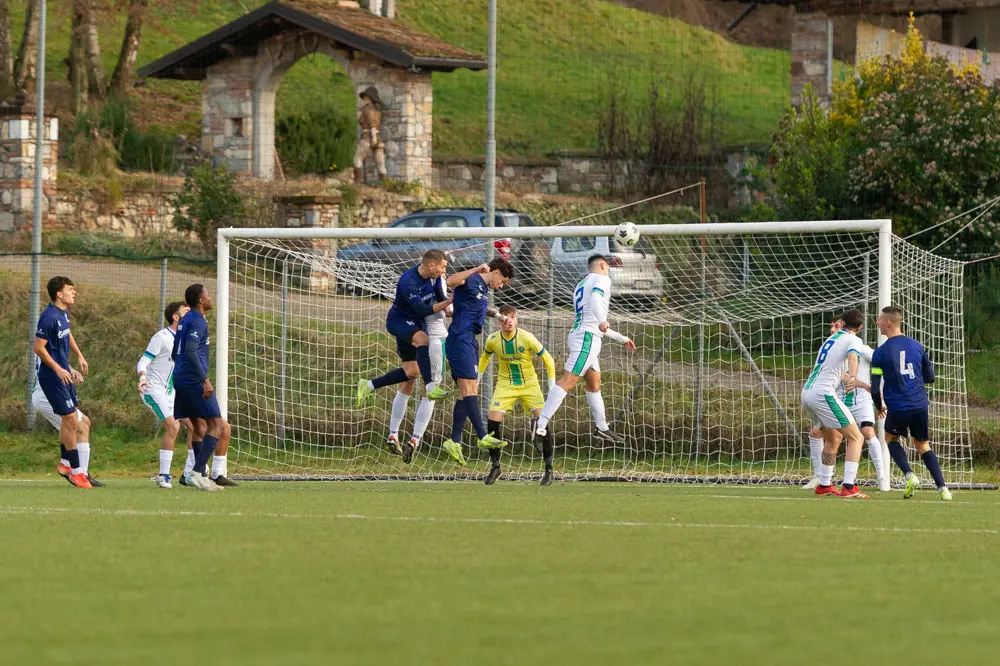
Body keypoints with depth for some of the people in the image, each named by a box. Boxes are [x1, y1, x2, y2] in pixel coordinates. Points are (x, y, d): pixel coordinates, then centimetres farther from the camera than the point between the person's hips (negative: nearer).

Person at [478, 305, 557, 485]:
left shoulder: (526, 338, -17)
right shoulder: (493, 340, -9)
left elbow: (548, 359, -7)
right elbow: (485, 357, 15)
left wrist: (552, 385, -11)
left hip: (529, 384, -2)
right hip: (505, 385, 2)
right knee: (493, 421, -15)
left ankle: (548, 469, -5)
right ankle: (495, 467, 4)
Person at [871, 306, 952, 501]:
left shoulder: (880, 352, -8)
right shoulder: (916, 346, 6)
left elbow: (875, 388, -7)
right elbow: (930, 377, 13)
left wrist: (879, 406, 12)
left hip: (898, 407, -4)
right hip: (920, 405, 4)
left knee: (890, 438, 24)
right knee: (923, 446, 18)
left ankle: (909, 475, 3)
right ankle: (942, 487, 2)